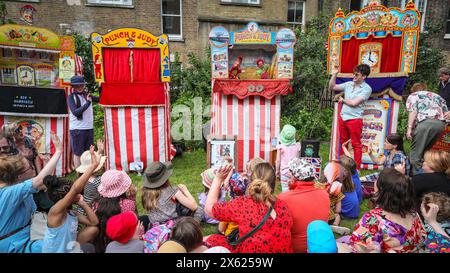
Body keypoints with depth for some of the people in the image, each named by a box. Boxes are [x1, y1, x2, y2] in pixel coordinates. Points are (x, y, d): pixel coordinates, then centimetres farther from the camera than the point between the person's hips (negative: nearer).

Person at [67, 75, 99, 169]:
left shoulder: (86, 95, 10)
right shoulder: (71, 97, -4)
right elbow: (75, 112, -16)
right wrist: (88, 103, -18)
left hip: (89, 128, 5)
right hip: (77, 129, -5)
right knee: (77, 153, 3)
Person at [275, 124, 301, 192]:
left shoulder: (280, 146, -8)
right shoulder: (297, 146, -3)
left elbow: (278, 160, -3)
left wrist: (277, 171, 9)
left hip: (284, 171, -2)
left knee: (285, 190, 3)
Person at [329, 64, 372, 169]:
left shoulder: (367, 89, -9)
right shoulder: (349, 84, 9)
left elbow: (354, 103, -16)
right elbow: (332, 87, 12)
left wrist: (343, 100, 0)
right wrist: (334, 75, 1)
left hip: (354, 119, -6)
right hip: (342, 118, 6)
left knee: (356, 145, 3)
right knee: (343, 143, 15)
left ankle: (357, 169, 12)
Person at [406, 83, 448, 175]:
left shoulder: (413, 95, 18)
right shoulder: (437, 96, 35)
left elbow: (413, 112, -1)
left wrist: (409, 128, -5)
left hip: (425, 122, -6)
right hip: (440, 124, 6)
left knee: (415, 154, -2)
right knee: (425, 152, 19)